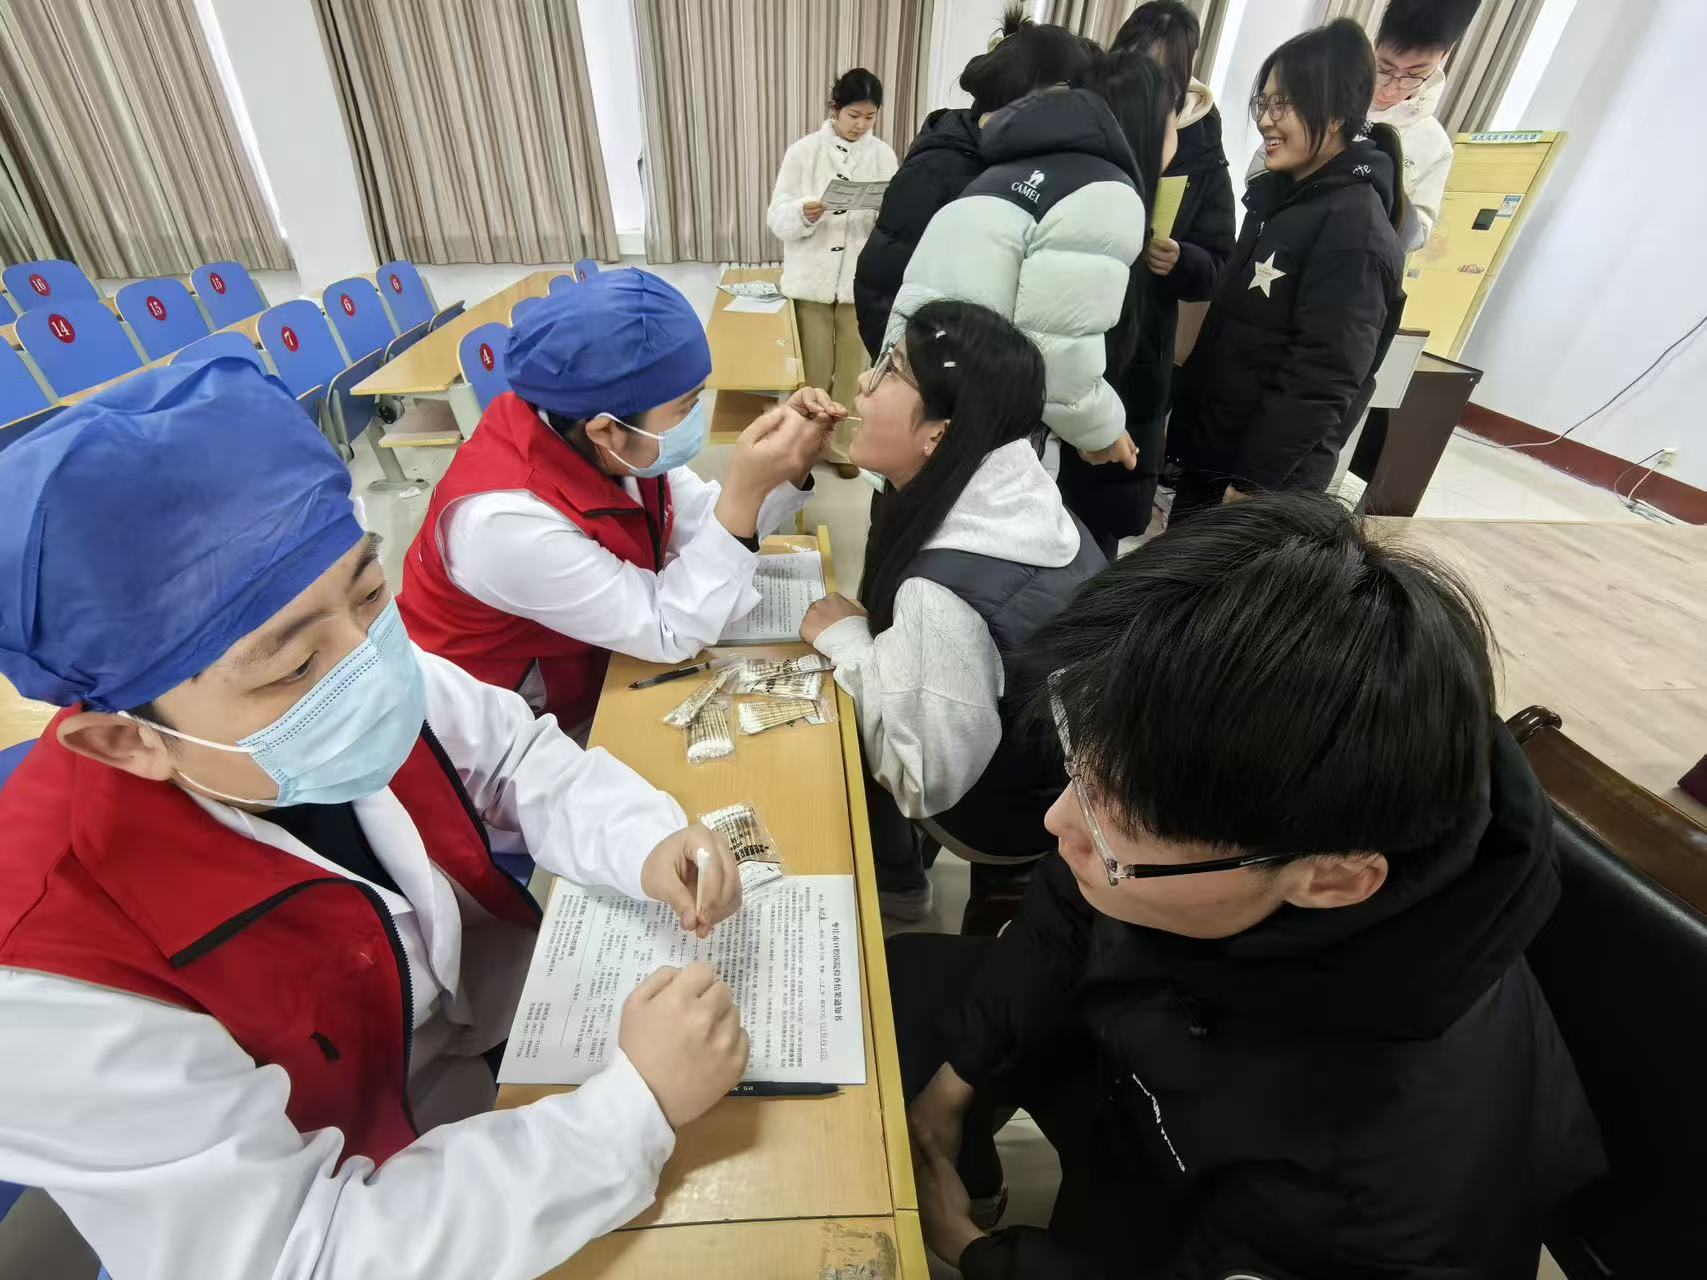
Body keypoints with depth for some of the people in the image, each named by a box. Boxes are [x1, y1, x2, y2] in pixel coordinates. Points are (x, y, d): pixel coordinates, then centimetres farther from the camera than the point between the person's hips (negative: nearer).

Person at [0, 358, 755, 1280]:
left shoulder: (347, 670, -21)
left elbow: (516, 756, -6)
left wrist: (647, 844, -23)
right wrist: (637, 1104, -30)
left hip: (516, 997, 4)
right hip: (397, 1200, -3)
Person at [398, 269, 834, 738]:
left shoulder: (610, 444, -15)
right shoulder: (509, 522, -35)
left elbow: (704, 527, -5)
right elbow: (673, 634, -30)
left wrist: (791, 467, -19)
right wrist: (745, 489, -37)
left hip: (586, 661, 6)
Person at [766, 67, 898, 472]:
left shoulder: (883, 155, 5)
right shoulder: (804, 151, -1)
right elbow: (777, 217, -5)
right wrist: (804, 213, -26)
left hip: (861, 281, 2)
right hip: (811, 280, -1)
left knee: (852, 371, 8)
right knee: (812, 372, 3)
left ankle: (842, 445, 24)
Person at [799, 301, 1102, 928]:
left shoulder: (943, 588, -37)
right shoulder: (1019, 491, -11)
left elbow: (924, 779, -28)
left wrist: (845, 639, -21)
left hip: (1025, 804, -6)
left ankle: (891, 878, 30)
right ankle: (892, 868, 32)